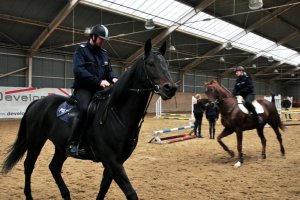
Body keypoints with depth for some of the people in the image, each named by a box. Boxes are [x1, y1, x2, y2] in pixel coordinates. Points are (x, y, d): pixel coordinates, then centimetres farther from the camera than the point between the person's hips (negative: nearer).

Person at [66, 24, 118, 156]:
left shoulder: (104, 53, 16)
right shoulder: (81, 50, -3)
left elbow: (109, 70, 20)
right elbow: (79, 70, -17)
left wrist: (113, 78, -5)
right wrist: (99, 81, -26)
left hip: (99, 89, 7)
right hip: (83, 88, -7)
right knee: (85, 109, -32)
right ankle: (72, 144, -26)